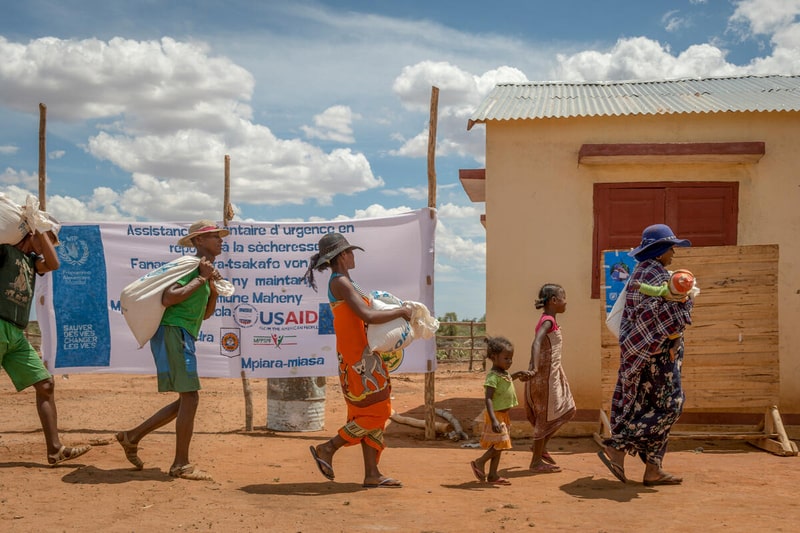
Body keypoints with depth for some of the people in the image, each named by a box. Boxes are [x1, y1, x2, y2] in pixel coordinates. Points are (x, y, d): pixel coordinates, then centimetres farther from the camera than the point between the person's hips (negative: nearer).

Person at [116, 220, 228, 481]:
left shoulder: (204, 270, 20)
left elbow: (205, 314, 23)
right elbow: (168, 298, -23)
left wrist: (214, 289, 7)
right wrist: (201, 280, -16)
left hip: (183, 336, 10)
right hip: (173, 331, -10)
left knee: (186, 401, 13)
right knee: (190, 398, -9)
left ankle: (133, 436, 21)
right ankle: (181, 465, -1)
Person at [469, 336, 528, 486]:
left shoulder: (505, 374, 8)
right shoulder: (493, 377, -21)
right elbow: (488, 399, -28)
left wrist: (517, 375, 20)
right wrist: (494, 420, -37)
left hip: (503, 415, 9)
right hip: (496, 415, -9)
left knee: (499, 446, 12)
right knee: (499, 445, -9)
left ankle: (492, 475, 18)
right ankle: (480, 462, 7)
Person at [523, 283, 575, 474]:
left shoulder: (548, 321, 12)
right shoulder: (548, 321, -17)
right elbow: (536, 344, -33)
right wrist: (534, 369, -44)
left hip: (552, 373, 10)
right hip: (545, 374, -10)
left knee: (566, 410, 14)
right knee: (546, 415, -2)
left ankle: (540, 446, 23)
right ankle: (536, 461, 7)